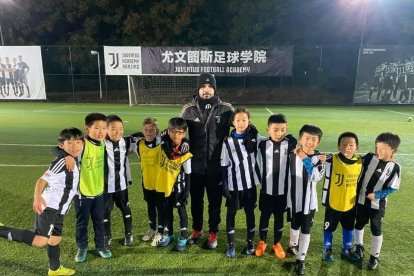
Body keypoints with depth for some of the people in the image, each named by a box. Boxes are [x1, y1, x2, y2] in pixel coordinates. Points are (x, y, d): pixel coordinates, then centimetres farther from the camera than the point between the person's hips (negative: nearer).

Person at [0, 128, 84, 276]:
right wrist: (37, 197, -36)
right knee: (40, 241, -16)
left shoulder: (76, 163, 10)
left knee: (55, 239, 20)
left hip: (58, 210, 9)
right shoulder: (61, 162, -17)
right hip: (49, 207, -9)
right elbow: (42, 180, -23)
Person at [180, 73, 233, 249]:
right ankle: (197, 230, 39)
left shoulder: (225, 110, -4)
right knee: (196, 200, 18)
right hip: (195, 165, 2)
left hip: (216, 166, -1)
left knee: (215, 201, 12)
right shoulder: (189, 110, 0)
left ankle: (213, 233, 33)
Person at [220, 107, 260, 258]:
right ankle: (231, 244, 23)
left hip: (250, 181, 1)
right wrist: (224, 185, -5)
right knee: (231, 212, 8)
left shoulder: (255, 137, -3)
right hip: (234, 183, -1)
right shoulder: (228, 141, -5)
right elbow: (224, 165, -2)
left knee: (250, 211, 13)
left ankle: (250, 242, 30)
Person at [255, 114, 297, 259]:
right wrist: (262, 180, 4)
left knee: (279, 217, 14)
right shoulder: (262, 145, -9)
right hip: (266, 189, 0)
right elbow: (258, 165, 2)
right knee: (264, 216, 13)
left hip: (283, 190, 0)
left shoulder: (290, 144, -9)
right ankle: (262, 242, 33)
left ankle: (277, 243, 33)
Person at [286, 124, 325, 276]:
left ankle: (301, 259, 19)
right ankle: (293, 245, 48)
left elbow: (316, 177, -23)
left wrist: (306, 160, -29)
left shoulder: (319, 158, -8)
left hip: (309, 201, 0)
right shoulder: (292, 156, -10)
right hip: (294, 199, 0)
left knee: (306, 230, 6)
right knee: (294, 225, 21)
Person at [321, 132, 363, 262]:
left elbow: (360, 182, 8)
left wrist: (358, 198, 12)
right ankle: (327, 249, 32)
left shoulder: (360, 161, -5)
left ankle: (347, 249, 42)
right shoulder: (332, 160, -20)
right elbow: (327, 182, -13)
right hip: (333, 203, -4)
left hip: (351, 203, 4)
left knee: (349, 227, 22)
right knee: (329, 227, 12)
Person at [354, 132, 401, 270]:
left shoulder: (395, 167, -13)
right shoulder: (369, 157, -10)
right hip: (361, 200, 2)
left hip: (378, 204, -2)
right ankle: (359, 246, 40)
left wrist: (378, 194, -21)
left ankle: (375, 256, 25)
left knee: (376, 229, 8)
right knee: (359, 224, 17)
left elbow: (393, 188, -8)